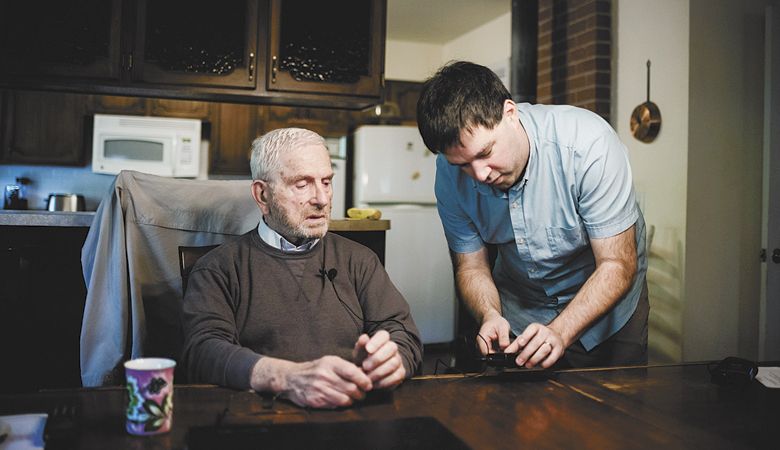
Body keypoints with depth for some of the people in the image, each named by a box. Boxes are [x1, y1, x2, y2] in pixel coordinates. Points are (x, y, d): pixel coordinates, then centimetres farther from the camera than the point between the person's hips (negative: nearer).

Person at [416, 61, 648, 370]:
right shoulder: (451, 171, -18)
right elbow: (471, 266, -8)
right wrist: (489, 316, -28)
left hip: (605, 304, -2)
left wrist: (559, 331, -38)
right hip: (517, 313, 2)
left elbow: (618, 266, -26)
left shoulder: (588, 142, -30)